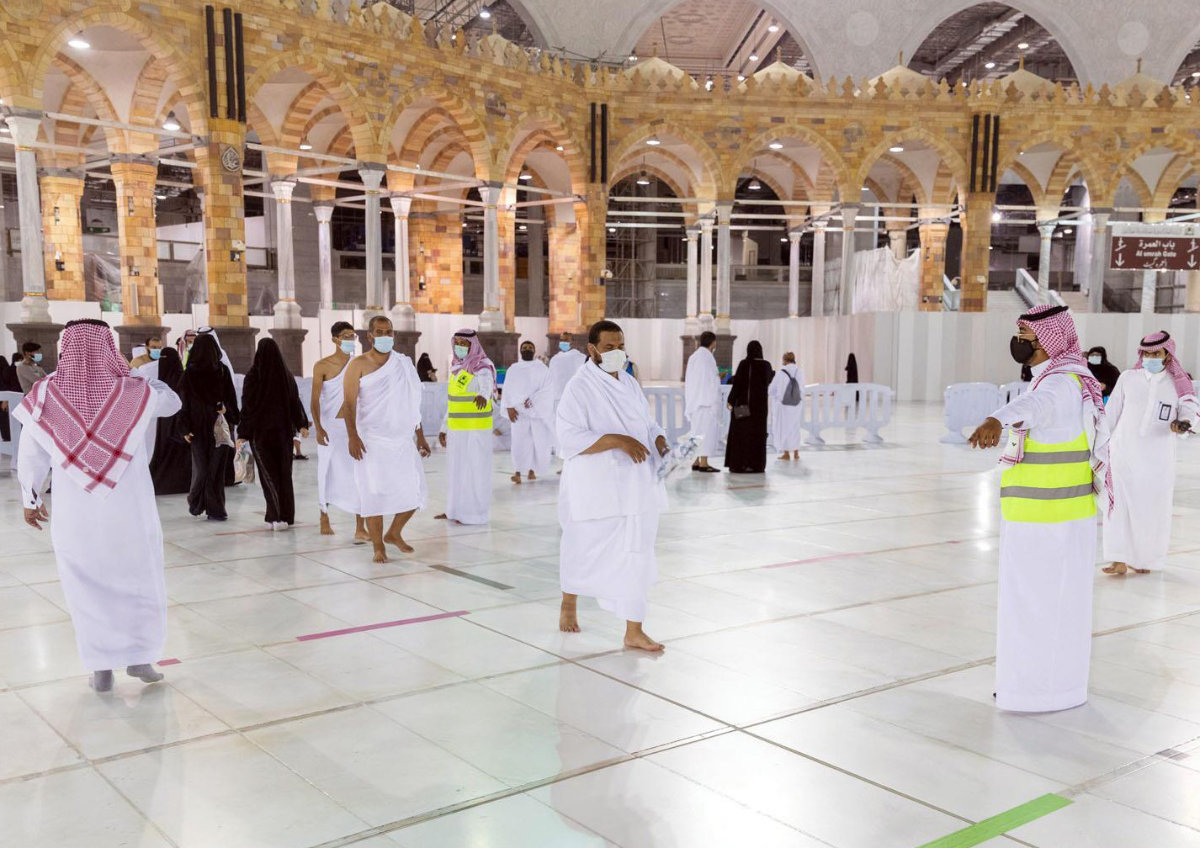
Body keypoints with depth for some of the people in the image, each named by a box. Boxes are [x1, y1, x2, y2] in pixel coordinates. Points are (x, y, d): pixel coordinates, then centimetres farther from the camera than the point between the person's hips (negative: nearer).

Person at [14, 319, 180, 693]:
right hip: (130, 510, -1)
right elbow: (173, 403, 12)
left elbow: (30, 456, 2)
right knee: (139, 582, 17)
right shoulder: (134, 391, -9)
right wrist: (131, 374, 13)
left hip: (74, 514, 1)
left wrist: (30, 499, 16)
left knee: (88, 588, 14)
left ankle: (102, 669, 19)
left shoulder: (46, 396, -6)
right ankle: (140, 657, 19)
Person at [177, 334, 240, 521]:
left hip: (199, 427, 1)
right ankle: (214, 509, 8)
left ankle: (196, 504, 18)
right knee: (217, 467, 2)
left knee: (201, 465, 10)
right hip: (221, 426, -1)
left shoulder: (189, 373, -1)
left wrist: (186, 428, 1)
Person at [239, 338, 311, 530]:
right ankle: (287, 516, 11)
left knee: (268, 472, 2)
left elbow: (247, 406, -9)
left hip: (260, 430, -3)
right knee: (284, 471, 10)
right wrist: (302, 424, 16)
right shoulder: (286, 375, -1)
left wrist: (242, 433, -5)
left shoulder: (253, 376, -10)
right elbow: (295, 401, 6)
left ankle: (276, 516, -8)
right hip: (283, 430, 3)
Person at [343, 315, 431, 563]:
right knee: (374, 492, -4)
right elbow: (350, 403, -9)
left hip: (402, 439, 4)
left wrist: (420, 436, 15)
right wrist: (352, 435, -21)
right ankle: (378, 546, 8)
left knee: (413, 489, 2)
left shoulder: (403, 364, 12)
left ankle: (394, 533, 25)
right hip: (371, 440, -4)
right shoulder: (359, 365, -2)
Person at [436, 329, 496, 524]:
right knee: (456, 469, 13)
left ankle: (474, 513, 6)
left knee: (474, 468, -2)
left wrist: (483, 396, -59)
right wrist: (444, 428, 16)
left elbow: (486, 385, -36)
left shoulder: (481, 368, -13)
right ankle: (455, 509, 23)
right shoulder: (456, 367, 11)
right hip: (456, 429, 8)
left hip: (475, 430, -8)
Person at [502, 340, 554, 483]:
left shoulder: (543, 369, 8)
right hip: (519, 411, -1)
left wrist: (533, 400, -17)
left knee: (539, 441, -1)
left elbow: (548, 389, -3)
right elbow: (508, 390, 2)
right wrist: (509, 407, -12)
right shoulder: (513, 369, 9)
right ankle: (518, 472, -8)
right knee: (519, 441, -10)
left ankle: (532, 469, 11)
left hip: (538, 412, 1)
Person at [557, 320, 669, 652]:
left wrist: (661, 443, -3)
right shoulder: (580, 388, -10)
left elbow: (649, 424, 19)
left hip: (635, 487, 6)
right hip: (596, 489, -5)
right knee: (585, 549, 10)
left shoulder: (630, 384, 11)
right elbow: (571, 437, -19)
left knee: (636, 554, 3)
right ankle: (569, 603, 39)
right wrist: (618, 440, -26)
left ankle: (634, 632, 8)